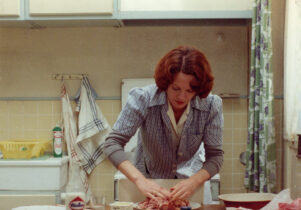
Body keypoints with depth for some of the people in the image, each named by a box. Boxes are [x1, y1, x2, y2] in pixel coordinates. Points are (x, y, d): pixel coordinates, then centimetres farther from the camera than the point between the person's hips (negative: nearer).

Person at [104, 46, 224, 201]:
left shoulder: (211, 106, -17)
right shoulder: (143, 99, -21)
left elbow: (215, 155, -12)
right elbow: (112, 143, -23)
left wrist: (194, 181, -32)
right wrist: (140, 180, -37)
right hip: (148, 178, 0)